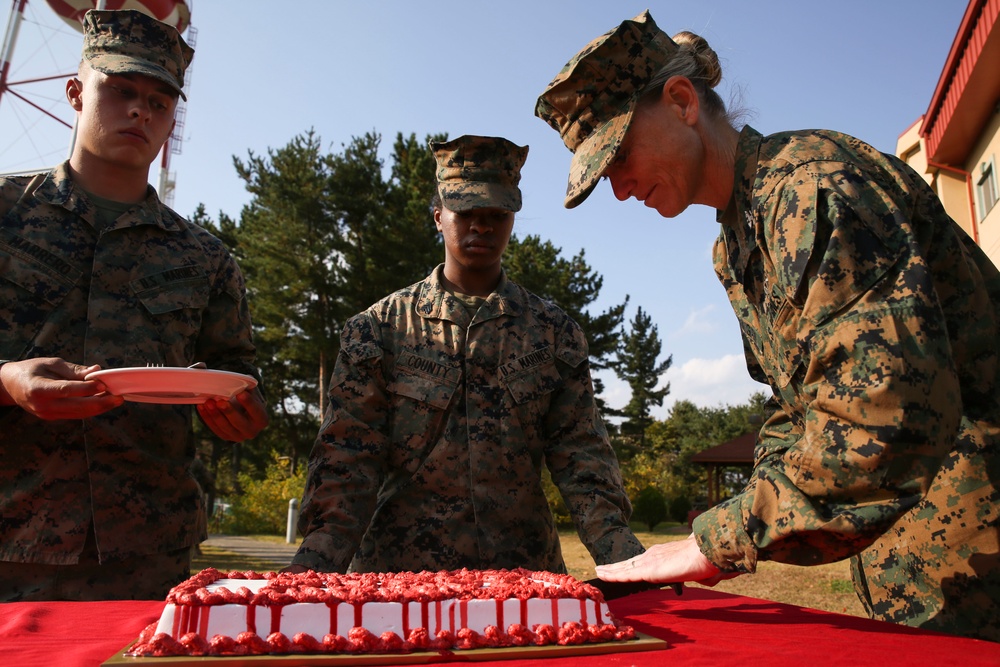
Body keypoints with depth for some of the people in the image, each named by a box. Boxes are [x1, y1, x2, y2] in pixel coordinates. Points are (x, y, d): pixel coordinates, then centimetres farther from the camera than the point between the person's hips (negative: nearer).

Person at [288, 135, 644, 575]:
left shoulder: (554, 333, 5)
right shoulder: (379, 328, 1)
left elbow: (579, 452, 3)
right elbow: (348, 455, -2)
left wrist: (618, 548, -12)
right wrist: (316, 560, -16)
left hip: (523, 570, 1)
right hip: (397, 570, 0)